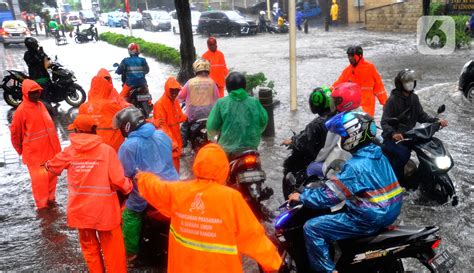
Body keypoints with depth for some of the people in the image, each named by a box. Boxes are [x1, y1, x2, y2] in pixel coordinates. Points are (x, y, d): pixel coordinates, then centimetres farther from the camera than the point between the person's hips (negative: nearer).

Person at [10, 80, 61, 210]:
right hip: (34, 152, -6)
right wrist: (21, 150, 7)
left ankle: (50, 199, 31)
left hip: (50, 149, 6)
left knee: (52, 175, 14)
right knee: (39, 178, 1)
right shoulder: (22, 110, -11)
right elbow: (14, 132, -4)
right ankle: (42, 205, 14)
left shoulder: (41, 105, 9)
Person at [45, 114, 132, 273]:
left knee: (89, 245, 23)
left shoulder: (69, 152, -3)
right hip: (104, 209, -3)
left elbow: (53, 167, 17)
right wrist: (128, 186, 5)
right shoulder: (106, 149, -12)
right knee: (112, 247, 11)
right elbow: (117, 180, -16)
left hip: (80, 209, 3)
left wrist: (47, 165, 40)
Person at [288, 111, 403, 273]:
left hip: (369, 219, -10)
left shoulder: (356, 166, -23)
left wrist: (302, 197, -8)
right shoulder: (378, 155, 5)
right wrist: (333, 177, 25)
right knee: (341, 209, 35)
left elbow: (329, 195, -21)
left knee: (312, 228, -8)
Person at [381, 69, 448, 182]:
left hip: (408, 134, 8)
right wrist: (393, 133, -40)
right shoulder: (393, 99, -14)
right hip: (392, 137, -7)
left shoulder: (414, 98, 8)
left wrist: (436, 120, -10)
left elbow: (421, 115, 8)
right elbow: (384, 122, -21)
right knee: (404, 153, -30)